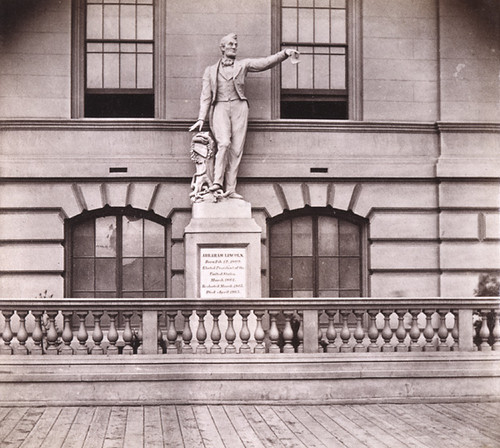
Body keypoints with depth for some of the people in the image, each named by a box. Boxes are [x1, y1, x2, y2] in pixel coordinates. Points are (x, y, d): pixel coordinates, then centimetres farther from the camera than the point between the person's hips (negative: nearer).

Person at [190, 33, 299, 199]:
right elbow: (206, 96, 12)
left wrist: (285, 53, -12)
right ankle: (217, 183, -23)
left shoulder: (243, 65, 15)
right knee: (224, 143, -23)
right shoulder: (211, 70, 15)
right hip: (220, 108, -1)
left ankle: (230, 189, -4)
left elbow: (266, 62, 3)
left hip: (239, 107, 2)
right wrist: (201, 119, 2)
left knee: (236, 149, -5)